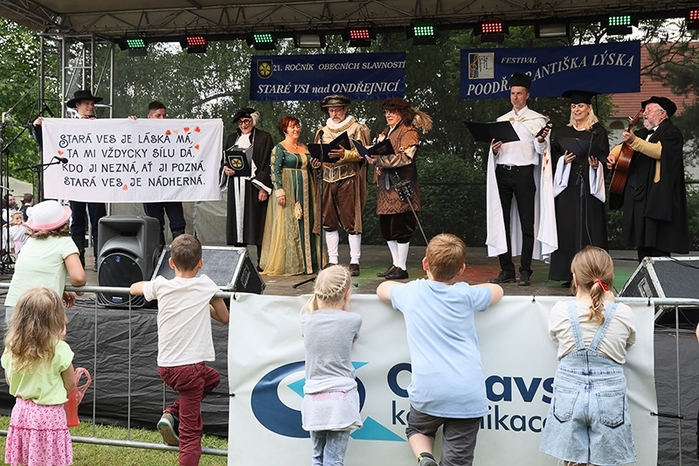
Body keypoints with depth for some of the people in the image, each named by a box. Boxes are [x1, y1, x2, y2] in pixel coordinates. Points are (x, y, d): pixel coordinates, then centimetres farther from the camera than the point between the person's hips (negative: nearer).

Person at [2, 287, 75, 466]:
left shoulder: (11, 347, -4)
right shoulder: (59, 349, -18)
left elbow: (9, 380, 12)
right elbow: (70, 384, -5)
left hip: (21, 411, 5)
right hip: (49, 414, -5)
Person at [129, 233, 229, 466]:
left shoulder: (161, 285, 3)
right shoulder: (205, 285, -2)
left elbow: (134, 288, 23)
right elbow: (224, 318, 9)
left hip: (165, 366, 4)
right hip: (190, 366, -4)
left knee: (212, 377, 31)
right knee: (190, 431, 2)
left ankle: (171, 414, 16)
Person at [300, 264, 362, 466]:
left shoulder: (308, 320, 2)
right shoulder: (353, 320, -5)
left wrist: (318, 297, 24)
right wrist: (345, 305, 15)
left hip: (314, 400, 3)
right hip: (341, 398, -3)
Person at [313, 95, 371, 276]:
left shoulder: (357, 128, 5)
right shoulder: (323, 131, 19)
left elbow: (361, 153, -5)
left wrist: (344, 154, -22)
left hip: (349, 179, -5)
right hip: (328, 179, 5)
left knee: (351, 221, -5)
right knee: (328, 221, 4)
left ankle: (354, 262, -1)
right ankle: (332, 261, 10)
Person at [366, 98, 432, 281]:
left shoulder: (409, 132, -4)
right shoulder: (385, 132, 21)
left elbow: (405, 157, -16)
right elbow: (377, 153, 19)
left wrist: (380, 160, -21)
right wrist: (370, 154, -4)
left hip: (401, 185, -8)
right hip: (385, 185, 8)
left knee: (400, 226, -6)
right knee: (386, 226, 9)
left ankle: (402, 268, 2)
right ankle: (395, 264, 19)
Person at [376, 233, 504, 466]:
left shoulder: (411, 292, 6)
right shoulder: (466, 295, 4)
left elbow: (382, 288, 29)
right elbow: (497, 290, 25)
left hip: (427, 392, 1)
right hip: (467, 394, -1)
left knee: (417, 429, 29)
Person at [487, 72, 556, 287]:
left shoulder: (537, 119, 7)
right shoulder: (501, 120, 19)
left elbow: (542, 150, -2)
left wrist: (541, 140, -23)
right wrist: (494, 149, -3)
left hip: (524, 173, -4)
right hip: (502, 173, 4)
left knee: (527, 223, -5)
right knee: (502, 221, 2)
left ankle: (525, 271, -2)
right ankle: (507, 270, 8)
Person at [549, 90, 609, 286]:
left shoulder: (598, 131, 6)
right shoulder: (563, 132, 16)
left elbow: (604, 158, 0)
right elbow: (554, 156, 11)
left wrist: (596, 164, -19)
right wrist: (563, 160, -8)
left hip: (590, 187, -3)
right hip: (568, 186, 3)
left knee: (589, 227, -5)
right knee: (567, 229, 0)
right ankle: (569, 274, 4)